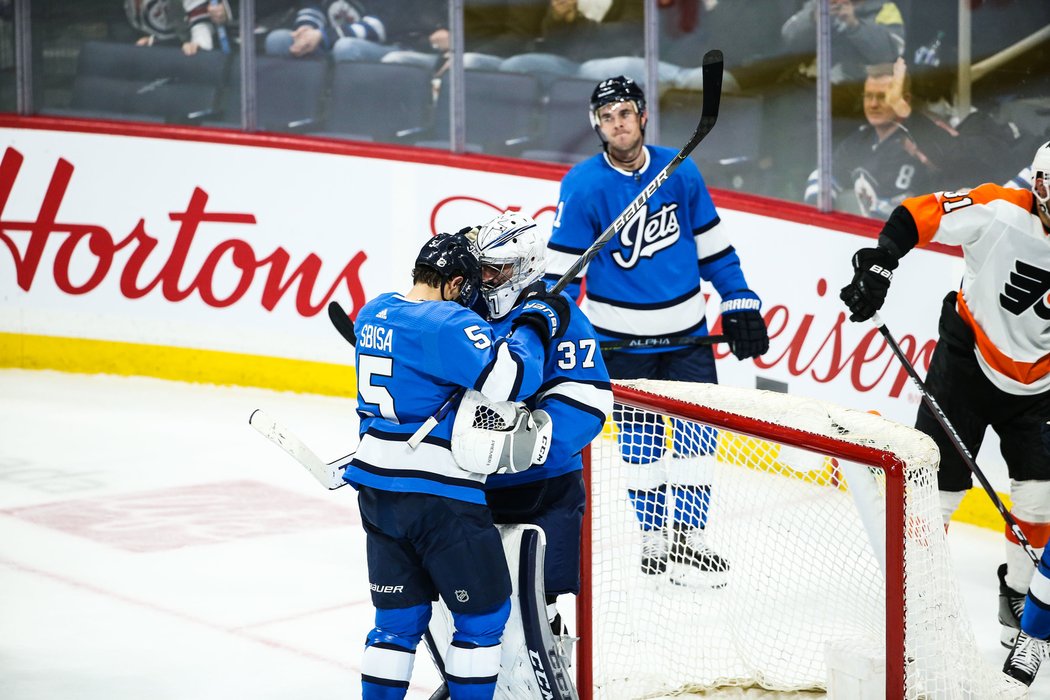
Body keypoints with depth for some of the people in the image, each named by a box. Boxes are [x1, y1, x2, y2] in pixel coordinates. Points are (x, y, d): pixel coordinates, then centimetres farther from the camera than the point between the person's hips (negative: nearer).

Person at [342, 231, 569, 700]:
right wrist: (536, 325, -12)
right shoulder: (449, 324, -18)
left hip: (377, 488, 8)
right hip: (437, 494, -8)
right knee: (485, 613, 6)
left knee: (399, 617, 16)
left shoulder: (374, 313, 9)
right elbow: (508, 380, -27)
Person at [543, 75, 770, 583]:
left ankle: (689, 535, 9)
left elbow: (712, 246, 8)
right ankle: (653, 538, 15)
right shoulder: (583, 186, -11)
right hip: (622, 337, -3)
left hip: (686, 331, 3)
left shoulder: (679, 171, -2)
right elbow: (562, 267, -8)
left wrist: (740, 304, 6)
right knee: (640, 441, 2)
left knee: (697, 435, -1)